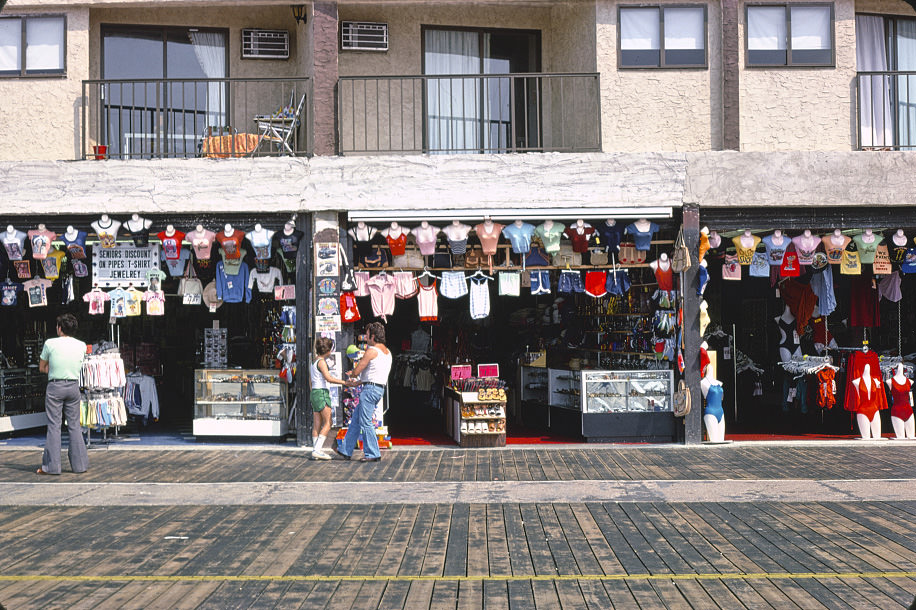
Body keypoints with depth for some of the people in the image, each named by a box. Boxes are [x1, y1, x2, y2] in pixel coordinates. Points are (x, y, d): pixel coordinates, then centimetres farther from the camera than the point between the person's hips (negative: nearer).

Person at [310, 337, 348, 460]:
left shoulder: (315, 361, 16)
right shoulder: (321, 361, -12)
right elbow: (328, 378, -23)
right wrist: (345, 382, -23)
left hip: (315, 393, 9)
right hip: (322, 393, -9)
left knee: (317, 424, 7)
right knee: (327, 423, -7)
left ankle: (315, 451, 5)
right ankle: (317, 450, -13)